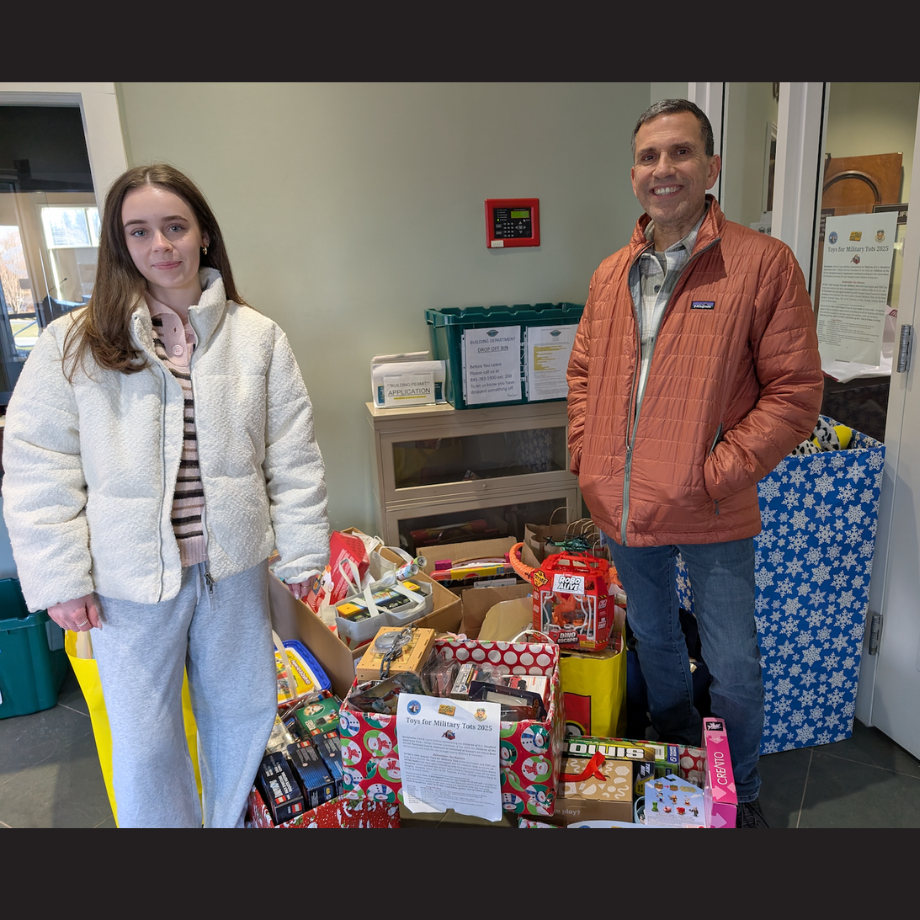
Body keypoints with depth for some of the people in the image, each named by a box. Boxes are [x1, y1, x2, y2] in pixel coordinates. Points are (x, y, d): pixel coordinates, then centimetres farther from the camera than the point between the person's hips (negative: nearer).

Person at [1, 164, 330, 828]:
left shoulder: (258, 337, -1)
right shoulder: (74, 345, -5)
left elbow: (294, 456, 0)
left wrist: (301, 550, -1)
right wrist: (60, 580, -6)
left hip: (233, 566, 2)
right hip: (129, 579, -1)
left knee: (245, 712, 19)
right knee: (144, 739, 12)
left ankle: (233, 823, 46)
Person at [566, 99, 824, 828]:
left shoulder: (763, 263, -11)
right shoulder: (610, 275, 6)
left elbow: (795, 392, -13)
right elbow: (583, 374, 14)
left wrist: (717, 474, -19)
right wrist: (587, 456, 2)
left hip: (712, 519, -5)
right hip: (623, 510, 5)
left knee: (734, 664, 10)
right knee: (654, 640, 23)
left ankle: (741, 794, 39)